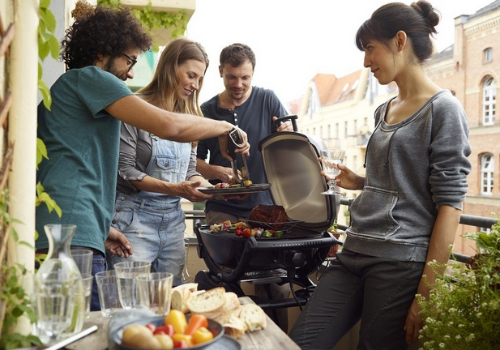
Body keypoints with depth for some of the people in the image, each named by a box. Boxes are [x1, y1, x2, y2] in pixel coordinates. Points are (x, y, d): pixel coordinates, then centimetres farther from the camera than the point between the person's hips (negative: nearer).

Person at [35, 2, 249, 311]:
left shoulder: (65, 88, 27)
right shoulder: (90, 77, -2)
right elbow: (169, 125, -15)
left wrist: (102, 228, 26)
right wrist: (226, 127, 1)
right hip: (73, 238, -10)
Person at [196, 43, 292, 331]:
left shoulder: (267, 100, 4)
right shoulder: (206, 111, 7)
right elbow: (194, 160, 11)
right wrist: (218, 171, -10)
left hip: (265, 206, 0)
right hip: (223, 209, 1)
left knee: (276, 283, -2)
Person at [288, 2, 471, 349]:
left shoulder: (443, 108, -6)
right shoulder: (384, 111, 16)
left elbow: (450, 203, -12)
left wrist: (427, 293, -15)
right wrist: (359, 183, 7)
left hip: (401, 263, -7)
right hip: (354, 255, 7)